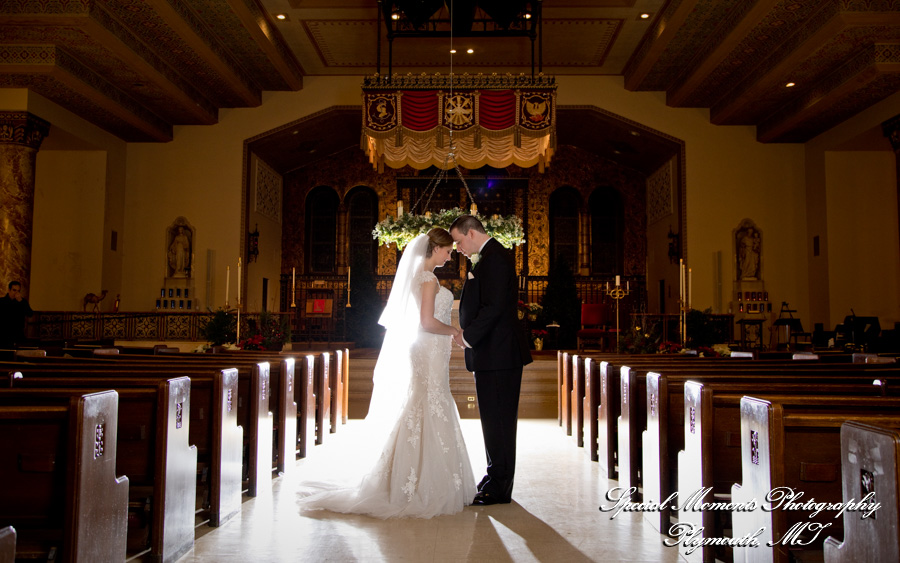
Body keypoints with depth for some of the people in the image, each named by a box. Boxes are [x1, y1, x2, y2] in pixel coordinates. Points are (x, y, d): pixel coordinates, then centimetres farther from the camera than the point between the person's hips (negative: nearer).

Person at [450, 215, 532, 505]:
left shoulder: (494, 258, -14)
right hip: (494, 353, 11)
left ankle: (499, 489, 5)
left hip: (498, 353, -11)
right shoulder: (490, 256, 19)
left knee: (498, 420, -3)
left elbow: (494, 306, -22)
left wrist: (469, 337, -15)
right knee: (494, 419, 16)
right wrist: (468, 334, 10)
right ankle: (496, 478, 26)